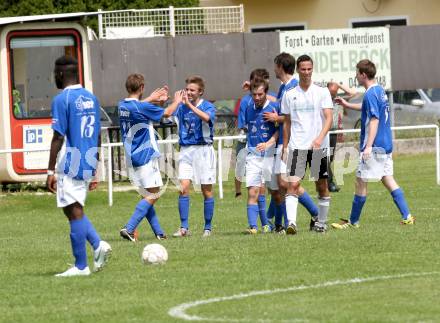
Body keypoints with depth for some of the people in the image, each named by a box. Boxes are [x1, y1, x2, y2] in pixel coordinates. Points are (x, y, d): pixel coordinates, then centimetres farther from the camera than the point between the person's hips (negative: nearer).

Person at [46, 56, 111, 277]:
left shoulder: (62, 99, -11)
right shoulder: (91, 98, 12)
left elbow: (59, 137, -15)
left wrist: (50, 171, -12)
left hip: (71, 165, -8)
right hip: (88, 165, 8)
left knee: (74, 212, -2)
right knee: (75, 209, 20)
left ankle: (80, 267, 0)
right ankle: (98, 245, 1)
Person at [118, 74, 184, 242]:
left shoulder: (122, 106, 5)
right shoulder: (142, 107, -16)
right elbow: (167, 113, -3)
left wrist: (151, 98, 41)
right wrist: (177, 101, 18)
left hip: (131, 158, 8)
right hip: (146, 157, -8)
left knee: (147, 196, 13)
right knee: (152, 195, -6)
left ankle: (158, 233, 13)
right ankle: (129, 229, -17)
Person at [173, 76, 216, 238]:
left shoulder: (207, 106, -5)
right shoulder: (182, 107, 7)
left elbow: (206, 117, -27)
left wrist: (189, 104, -29)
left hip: (203, 150, -3)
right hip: (185, 151, 3)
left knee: (207, 191, 3)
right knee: (183, 188, -10)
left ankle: (208, 228, 13)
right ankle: (184, 227, -7)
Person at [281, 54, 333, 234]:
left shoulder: (322, 92, 3)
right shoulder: (289, 95, 9)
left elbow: (328, 118, -5)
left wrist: (320, 137, -21)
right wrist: (284, 147, 11)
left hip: (318, 146, 0)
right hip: (296, 146, 0)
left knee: (322, 186, 7)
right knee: (292, 184, -14)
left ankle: (321, 223, 20)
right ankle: (291, 223, -22)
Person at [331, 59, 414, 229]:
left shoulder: (371, 94, -16)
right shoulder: (380, 91, 13)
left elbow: (374, 120, -23)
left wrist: (368, 146, -26)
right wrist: (347, 105, 40)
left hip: (375, 146, -9)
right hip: (386, 145, 9)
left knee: (360, 182, 0)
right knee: (388, 180, 10)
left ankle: (353, 221, 8)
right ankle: (407, 216, 2)